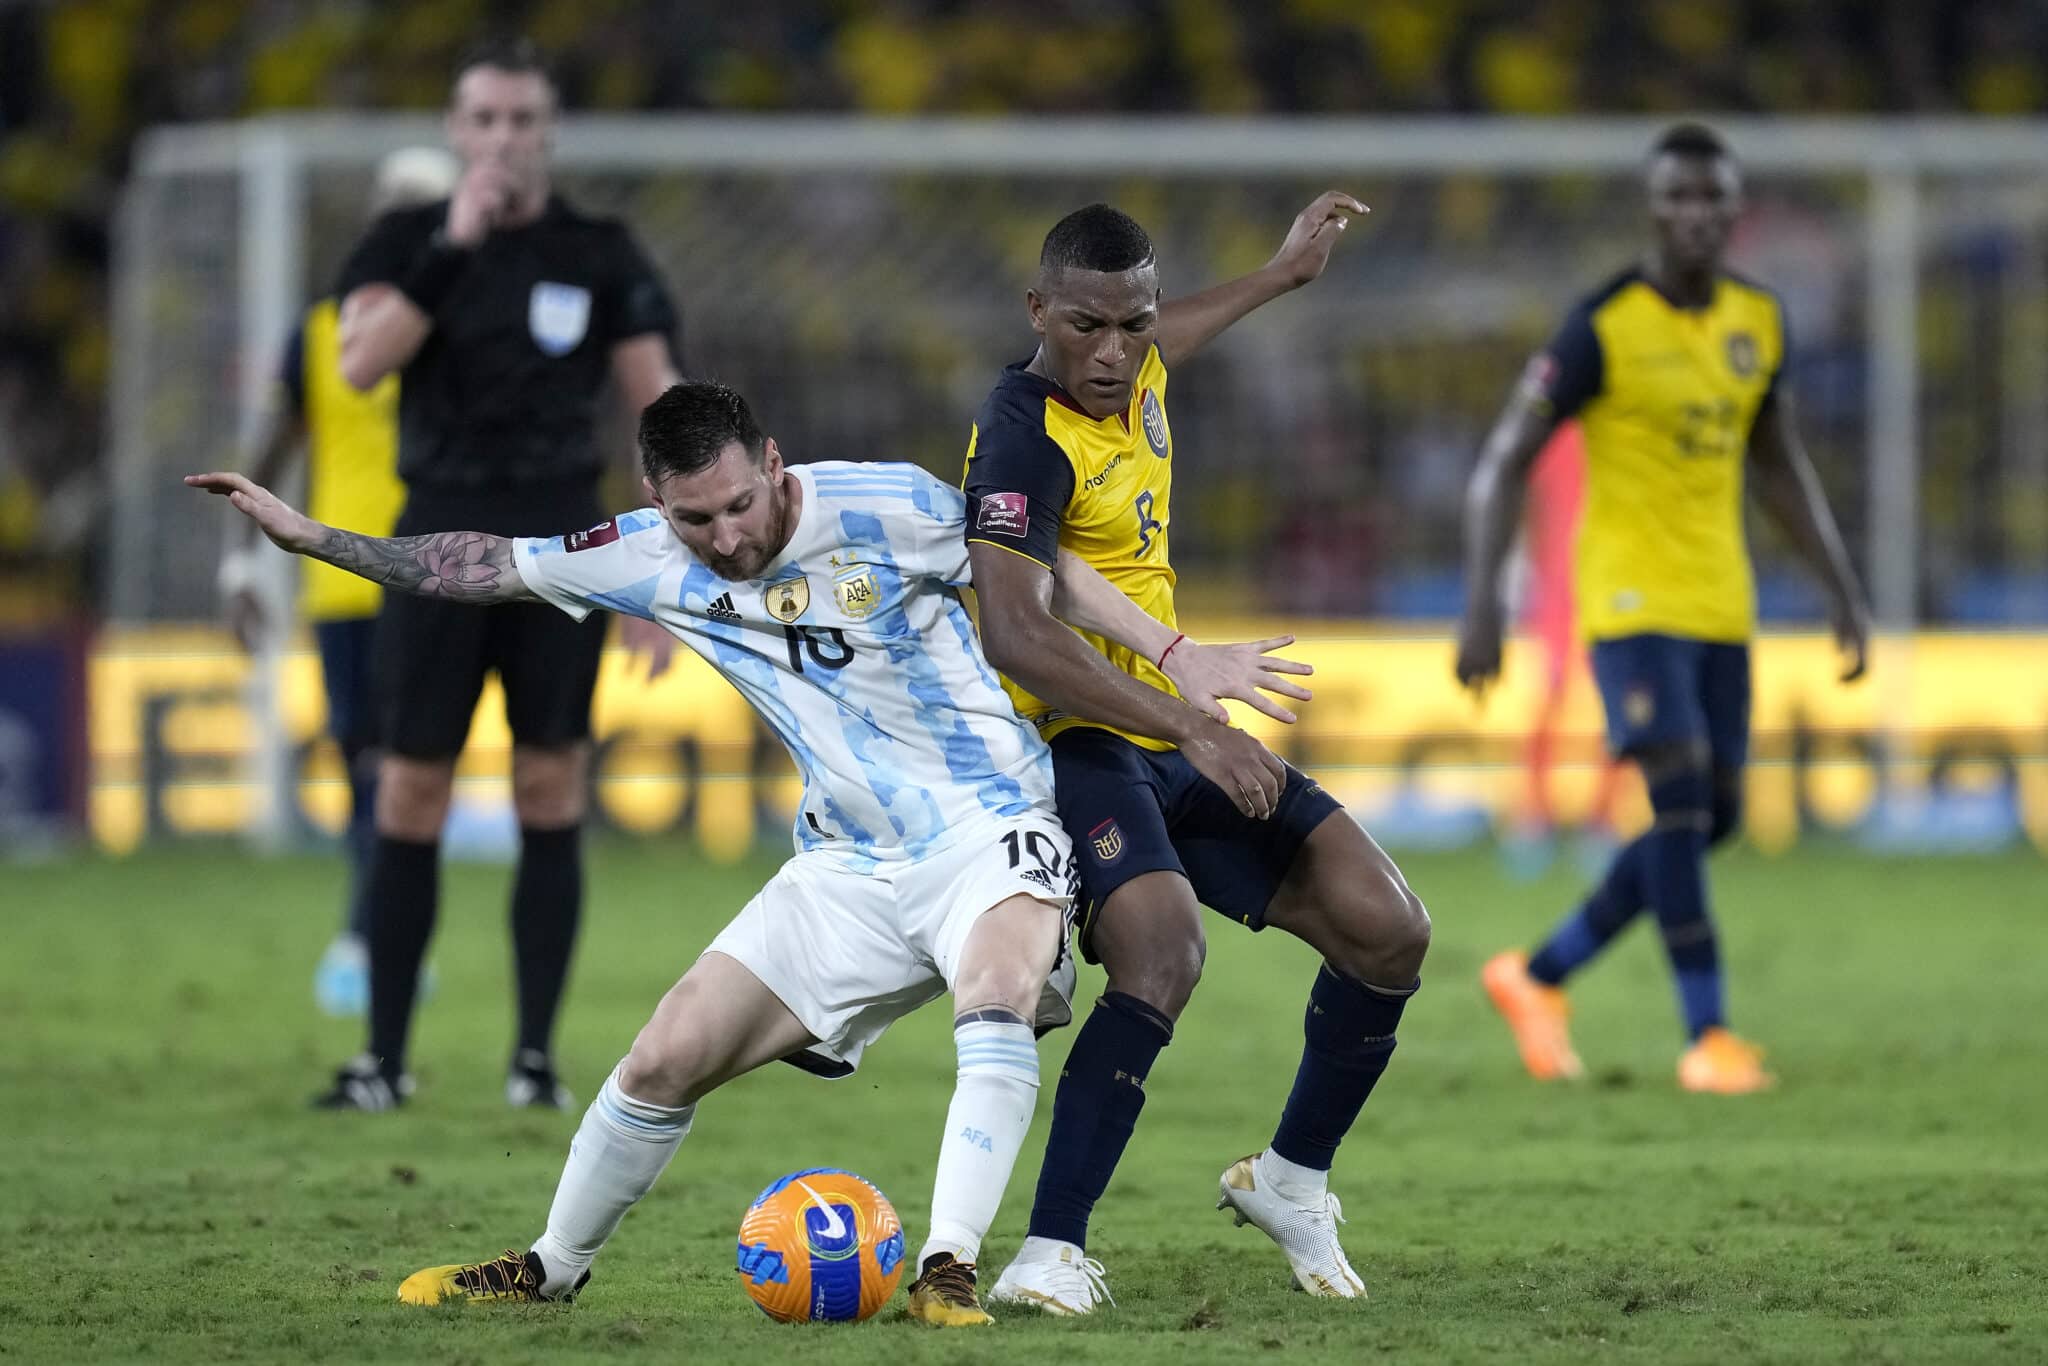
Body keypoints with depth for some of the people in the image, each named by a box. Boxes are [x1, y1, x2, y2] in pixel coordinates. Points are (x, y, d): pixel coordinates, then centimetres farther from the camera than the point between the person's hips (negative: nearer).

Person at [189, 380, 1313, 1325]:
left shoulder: (886, 509, -16)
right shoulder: (649, 561, -4)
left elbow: (1042, 572, -3)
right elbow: (483, 565, 4)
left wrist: (1179, 657, -8)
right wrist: (305, 535, 1)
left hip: (987, 827, -4)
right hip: (848, 867, 5)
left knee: (995, 1003, -36)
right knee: (665, 1059, 1)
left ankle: (947, 1274, -38)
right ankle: (554, 1268, 23)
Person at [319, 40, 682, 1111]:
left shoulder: (599, 257, 4)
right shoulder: (408, 243, 4)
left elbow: (656, 403, 5)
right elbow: (361, 363, -13)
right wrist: (452, 249, -19)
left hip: (559, 543, 0)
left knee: (551, 795, -1)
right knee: (408, 801, -1)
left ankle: (536, 1056, 5)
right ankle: (384, 1060, 4)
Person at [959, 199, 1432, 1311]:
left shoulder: (1133, 373, 6)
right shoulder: (1025, 438, -21)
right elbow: (1014, 636, -33)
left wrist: (1281, 274, 45)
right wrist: (1193, 729, -36)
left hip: (1175, 743, 9)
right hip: (1074, 746, -9)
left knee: (1388, 932, 0)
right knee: (1162, 950, -34)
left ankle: (1290, 1181, 22)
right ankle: (1053, 1253, -31)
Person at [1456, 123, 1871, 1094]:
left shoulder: (1758, 321, 6)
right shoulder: (1602, 328, -12)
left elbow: (1777, 466, 19)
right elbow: (1504, 461, -11)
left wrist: (1843, 592, 13)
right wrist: (1481, 602, -21)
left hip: (1721, 608, 7)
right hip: (1630, 599, -7)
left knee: (1712, 821, 6)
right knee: (1681, 798, -18)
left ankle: (1539, 977, 21)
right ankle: (1707, 1036, -13)